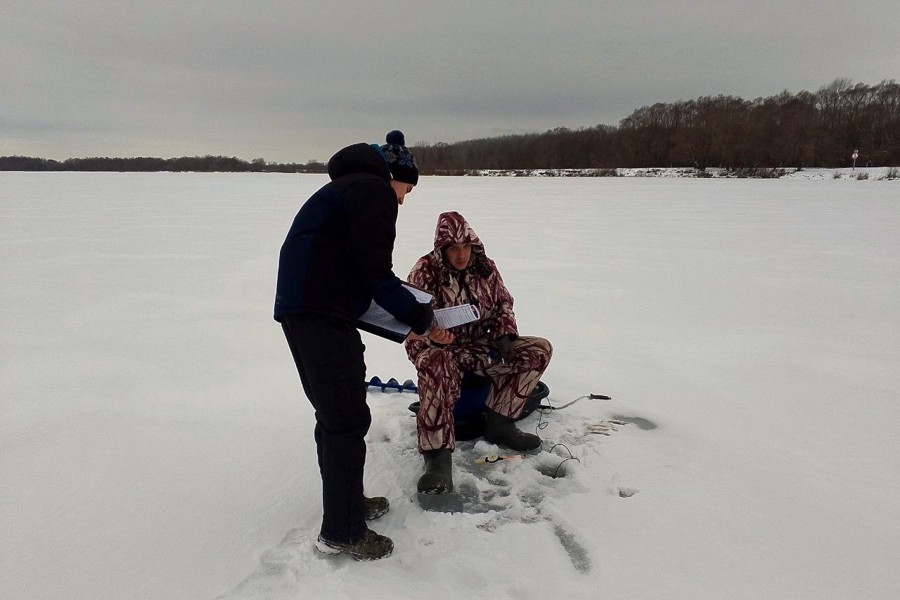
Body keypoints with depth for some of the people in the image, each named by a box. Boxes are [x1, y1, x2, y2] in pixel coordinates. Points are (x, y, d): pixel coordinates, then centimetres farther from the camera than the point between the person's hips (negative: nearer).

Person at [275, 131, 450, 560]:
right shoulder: (375, 191, -6)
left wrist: (409, 318, 18)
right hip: (322, 313, -11)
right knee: (348, 419, -4)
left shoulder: (349, 188, 25)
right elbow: (375, 272, -14)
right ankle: (342, 532, 6)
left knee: (333, 413, 19)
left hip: (301, 309, 11)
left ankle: (345, 502, 32)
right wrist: (421, 318, -4)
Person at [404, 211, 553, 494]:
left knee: (540, 349, -8)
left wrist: (505, 335, -4)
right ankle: (438, 456, -42)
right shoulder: (425, 271, -10)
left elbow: (504, 304, 14)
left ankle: (499, 423, -11)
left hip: (481, 347, 6)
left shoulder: (486, 267, 3)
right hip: (440, 348, -5)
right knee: (436, 366, -42)